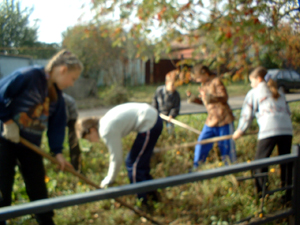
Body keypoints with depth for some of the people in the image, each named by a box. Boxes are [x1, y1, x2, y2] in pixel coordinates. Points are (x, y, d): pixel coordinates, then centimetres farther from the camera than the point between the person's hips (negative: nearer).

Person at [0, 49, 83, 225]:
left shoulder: (57, 96, 4)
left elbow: (57, 125, 5)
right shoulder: (28, 75, -18)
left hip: (31, 145, 7)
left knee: (38, 189, 13)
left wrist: (57, 151, -4)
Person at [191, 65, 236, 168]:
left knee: (226, 146, 0)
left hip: (223, 120, -7)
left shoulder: (216, 81, -9)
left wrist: (211, 97, -33)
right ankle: (196, 167, 13)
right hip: (211, 121, 7)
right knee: (201, 143, 2)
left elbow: (224, 97, -18)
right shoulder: (204, 85, 14)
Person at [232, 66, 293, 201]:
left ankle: (261, 194, 5)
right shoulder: (279, 93, 26)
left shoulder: (253, 93, 11)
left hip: (269, 130, -5)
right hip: (287, 129, 5)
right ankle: (288, 194, 18)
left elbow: (247, 115, 14)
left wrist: (240, 131, 26)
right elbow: (288, 112, 25)